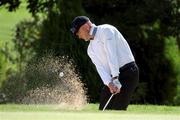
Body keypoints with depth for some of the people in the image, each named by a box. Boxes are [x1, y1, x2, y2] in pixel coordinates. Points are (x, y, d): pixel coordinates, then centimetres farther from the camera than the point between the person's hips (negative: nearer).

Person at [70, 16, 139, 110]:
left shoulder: (106, 30, -8)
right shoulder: (91, 49, 15)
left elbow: (112, 55, -19)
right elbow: (101, 67, 0)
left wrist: (115, 78, -26)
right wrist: (109, 84, -19)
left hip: (128, 72, -8)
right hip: (113, 77, 8)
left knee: (118, 109, -17)